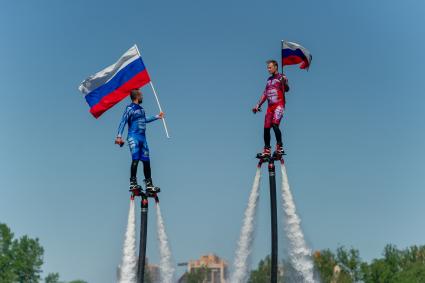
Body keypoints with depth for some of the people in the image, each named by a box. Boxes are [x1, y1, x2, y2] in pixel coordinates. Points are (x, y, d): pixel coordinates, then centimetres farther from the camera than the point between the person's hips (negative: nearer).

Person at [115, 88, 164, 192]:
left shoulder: (141, 109, 17)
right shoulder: (130, 108, -7)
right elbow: (123, 122, -13)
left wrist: (157, 117, 44)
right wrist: (119, 136, -23)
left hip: (143, 137, 7)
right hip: (134, 137, -7)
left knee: (146, 161, 6)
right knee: (135, 159, -18)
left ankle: (149, 185, 11)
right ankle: (133, 183, -16)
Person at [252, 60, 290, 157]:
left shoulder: (282, 77, 0)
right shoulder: (269, 79, 21)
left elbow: (286, 89, -15)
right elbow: (265, 93, 24)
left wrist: (284, 83, -36)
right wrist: (258, 105, 19)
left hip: (279, 105, -7)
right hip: (270, 106, 7)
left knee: (275, 125, -24)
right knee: (266, 128, 1)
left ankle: (280, 148, -21)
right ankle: (267, 151, 8)